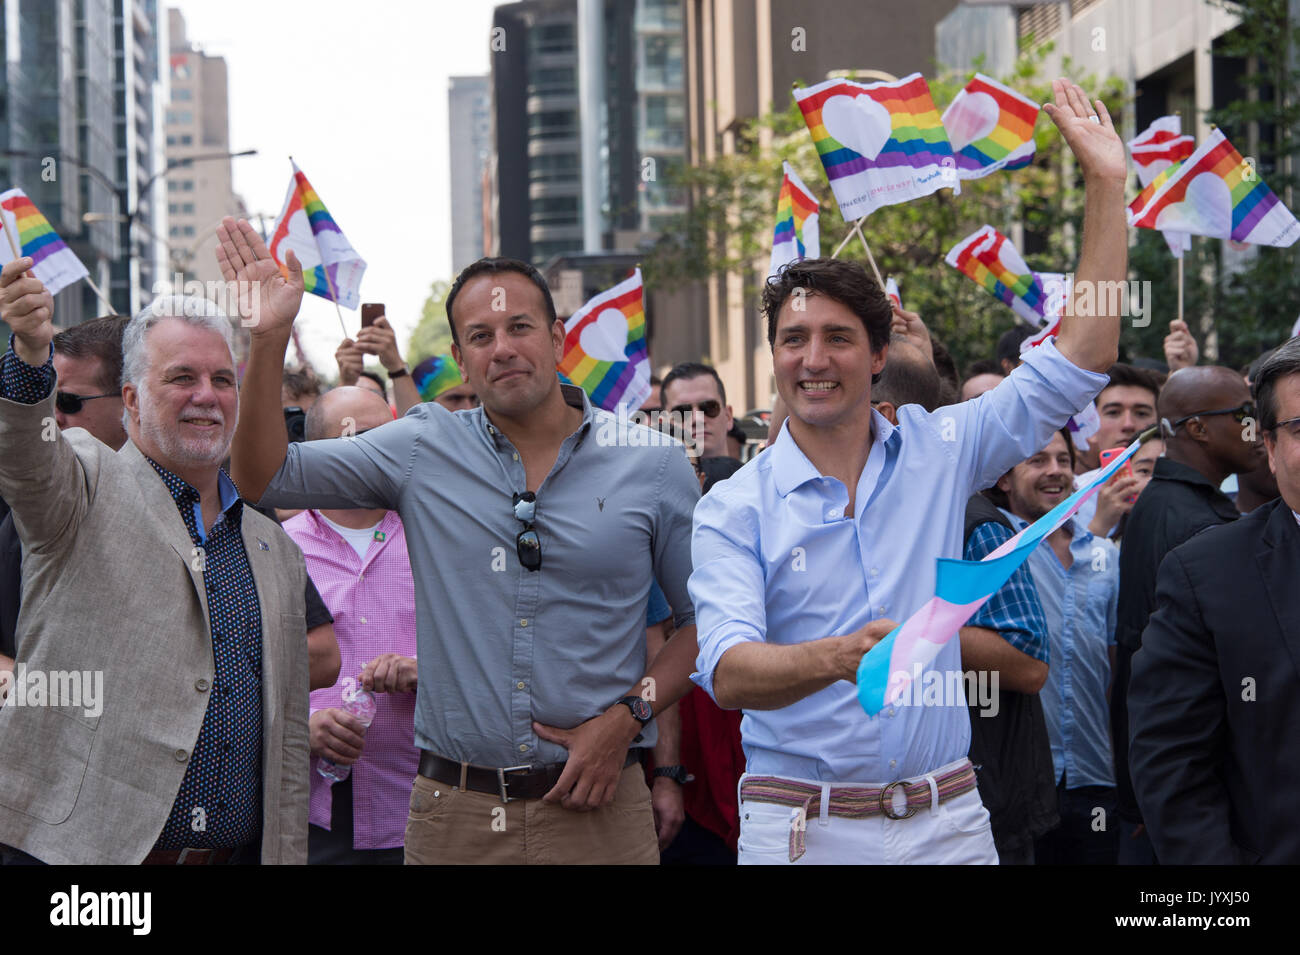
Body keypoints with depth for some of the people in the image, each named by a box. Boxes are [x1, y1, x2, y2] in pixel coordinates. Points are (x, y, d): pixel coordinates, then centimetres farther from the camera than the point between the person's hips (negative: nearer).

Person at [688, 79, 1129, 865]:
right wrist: (842, 657, -36)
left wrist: (1107, 184, 1)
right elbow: (727, 672, -16)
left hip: (945, 820, 2)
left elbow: (1079, 361, 5)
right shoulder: (735, 509, -3)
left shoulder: (938, 451, 6)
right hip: (801, 826, -2)